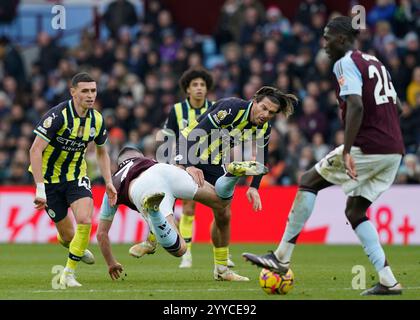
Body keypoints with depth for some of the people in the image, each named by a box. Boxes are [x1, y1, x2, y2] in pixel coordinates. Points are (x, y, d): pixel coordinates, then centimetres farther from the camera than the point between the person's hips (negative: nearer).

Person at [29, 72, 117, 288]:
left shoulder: (97, 120, -5)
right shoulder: (58, 115, -24)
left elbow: (101, 152, 14)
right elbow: (35, 150, -25)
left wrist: (108, 182, 2)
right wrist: (40, 189, -30)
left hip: (76, 175, 4)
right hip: (49, 177, -4)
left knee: (85, 220, -21)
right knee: (68, 234, 0)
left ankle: (68, 274, -4)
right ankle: (64, 240, 41)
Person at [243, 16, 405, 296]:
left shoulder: (346, 63, -6)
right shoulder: (375, 62, 20)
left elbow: (356, 106, -20)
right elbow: (396, 105, 25)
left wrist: (346, 151, -25)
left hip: (367, 147, -8)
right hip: (394, 150, 8)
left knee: (309, 181, 5)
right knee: (355, 212, 16)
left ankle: (282, 258, 5)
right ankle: (388, 281, 4)